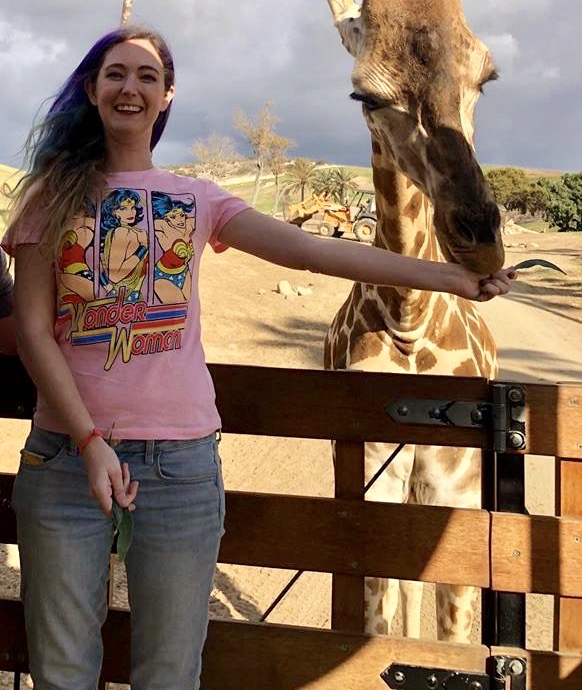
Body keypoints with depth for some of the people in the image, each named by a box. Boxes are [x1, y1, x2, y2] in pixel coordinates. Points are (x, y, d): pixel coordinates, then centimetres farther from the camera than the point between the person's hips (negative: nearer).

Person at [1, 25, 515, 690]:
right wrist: (91, 444, -13)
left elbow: (305, 247, -4)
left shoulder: (197, 200, 9)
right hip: (66, 454, 0)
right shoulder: (54, 194, 6)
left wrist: (449, 275, -14)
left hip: (181, 461, 1)